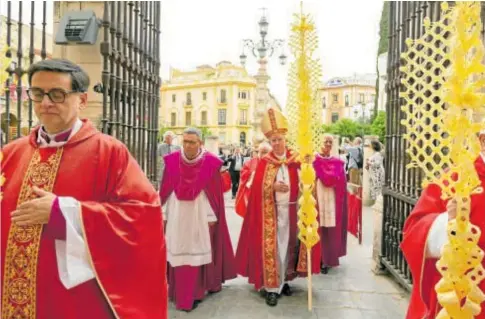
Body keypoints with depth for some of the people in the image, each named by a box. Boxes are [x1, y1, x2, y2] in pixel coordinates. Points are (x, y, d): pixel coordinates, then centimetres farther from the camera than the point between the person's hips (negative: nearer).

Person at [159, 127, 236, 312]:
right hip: (177, 216, 2)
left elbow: (216, 193, -4)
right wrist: (163, 214, 3)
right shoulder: (172, 161, -3)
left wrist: (212, 217, -4)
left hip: (199, 217, -2)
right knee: (177, 253, 8)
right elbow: (165, 190, 2)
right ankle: (179, 291, 22)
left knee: (196, 253, 4)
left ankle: (193, 293, 15)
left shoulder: (210, 163, -9)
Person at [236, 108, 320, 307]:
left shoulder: (295, 159, 3)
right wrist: (272, 186, -21)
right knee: (272, 247, -3)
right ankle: (271, 287, 3)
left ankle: (284, 280, 26)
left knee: (289, 245, 10)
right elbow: (257, 188, -5)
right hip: (271, 212, -2)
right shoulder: (264, 162, 0)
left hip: (291, 211, 2)